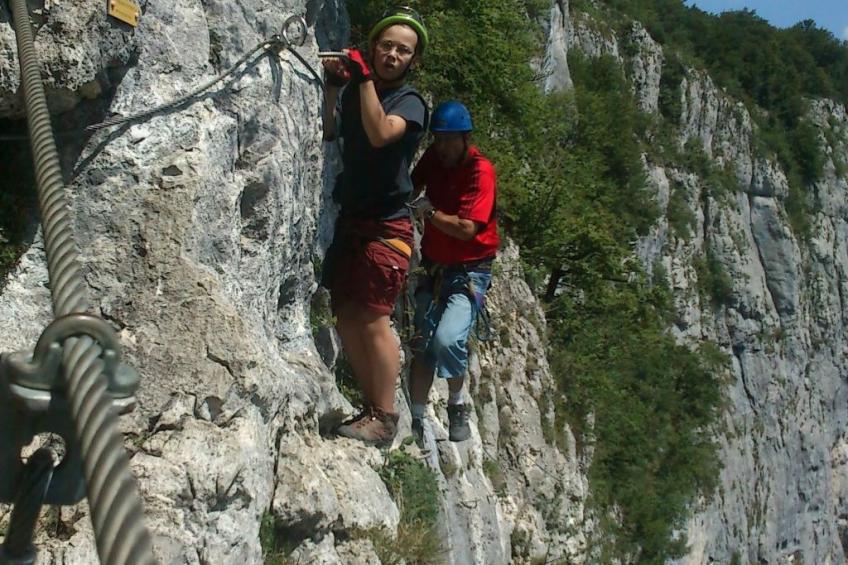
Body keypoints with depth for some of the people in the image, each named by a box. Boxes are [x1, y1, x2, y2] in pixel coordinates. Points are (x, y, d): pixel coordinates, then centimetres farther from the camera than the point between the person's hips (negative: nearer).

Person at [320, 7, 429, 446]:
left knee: (372, 320, -12)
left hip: (386, 225, -7)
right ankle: (371, 406, 18)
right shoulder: (357, 90, 13)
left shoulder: (410, 101, -5)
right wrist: (332, 86, 1)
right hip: (350, 219, 7)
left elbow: (380, 134, -25)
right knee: (346, 317, 7)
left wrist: (364, 77, -26)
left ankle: (384, 419, -3)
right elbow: (327, 132, 8)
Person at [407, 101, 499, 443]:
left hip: (469, 272, -6)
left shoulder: (480, 170, -16)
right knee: (423, 345, 1)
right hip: (434, 268, 6)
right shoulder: (434, 158, 3)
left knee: (447, 339, -24)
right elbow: (411, 188, 19)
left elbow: (467, 229, -23)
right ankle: (416, 422, 10)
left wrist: (430, 211, -17)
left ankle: (457, 405, 0)